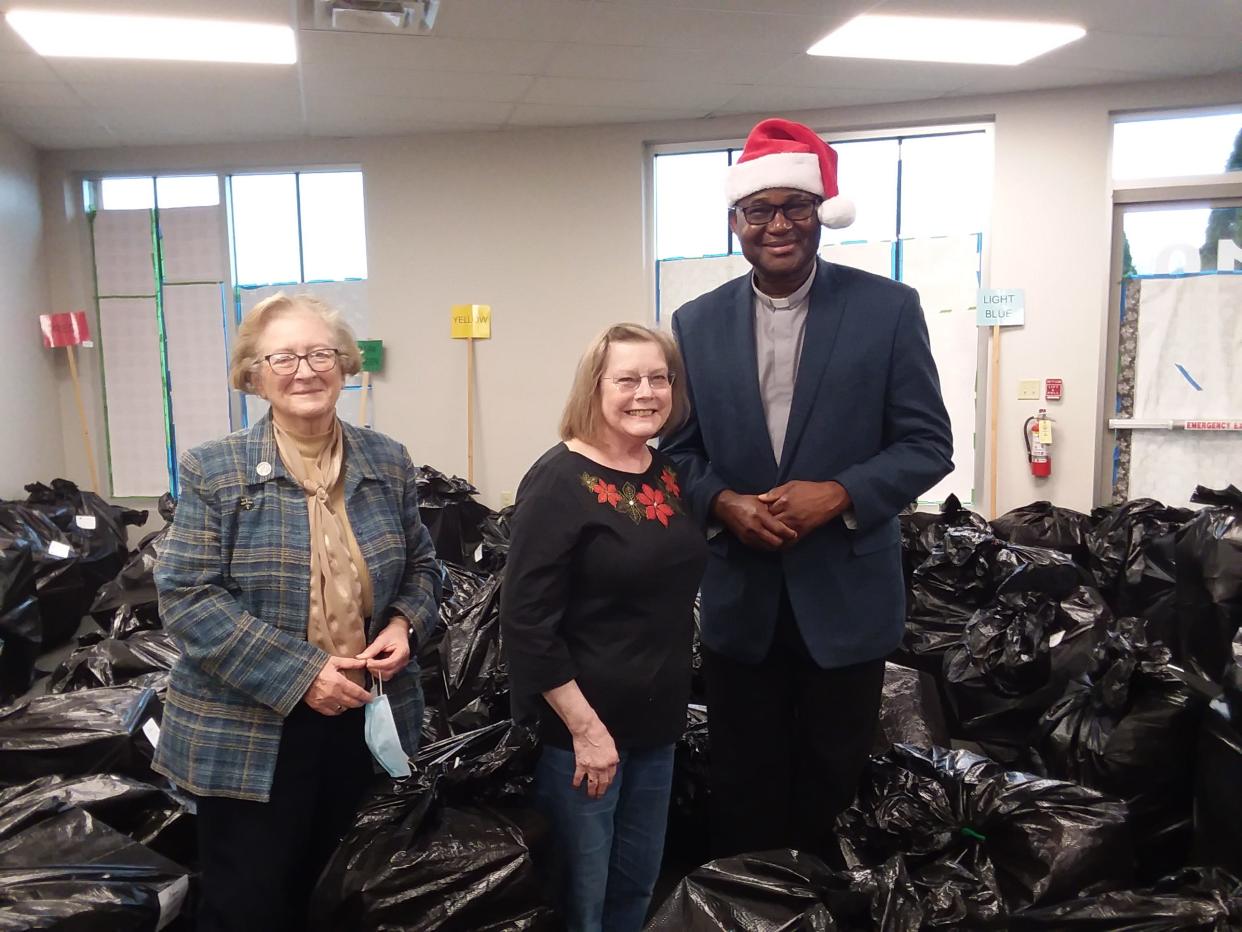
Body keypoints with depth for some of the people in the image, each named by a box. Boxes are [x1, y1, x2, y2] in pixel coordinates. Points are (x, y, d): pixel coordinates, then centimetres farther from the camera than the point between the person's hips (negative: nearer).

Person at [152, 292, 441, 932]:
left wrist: (406, 624, -11)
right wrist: (300, 673, -22)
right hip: (246, 731, -3)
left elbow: (421, 566, 11)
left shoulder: (389, 463, 2)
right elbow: (185, 597, -15)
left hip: (361, 718, 4)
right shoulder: (213, 471, -9)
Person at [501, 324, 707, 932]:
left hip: (657, 722, 7)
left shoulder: (670, 475, 5)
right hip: (580, 727, -6)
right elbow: (526, 622, -20)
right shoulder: (559, 481, -16)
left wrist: (672, 695, 16)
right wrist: (584, 727, -19)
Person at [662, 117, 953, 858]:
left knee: (830, 796, 14)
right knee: (744, 798, 15)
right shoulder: (696, 323, 2)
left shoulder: (888, 308, -5)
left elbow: (928, 444, -4)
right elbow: (677, 448, 6)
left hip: (847, 595, -1)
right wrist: (721, 502, -14)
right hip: (740, 599, 2)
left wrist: (840, 495, -20)